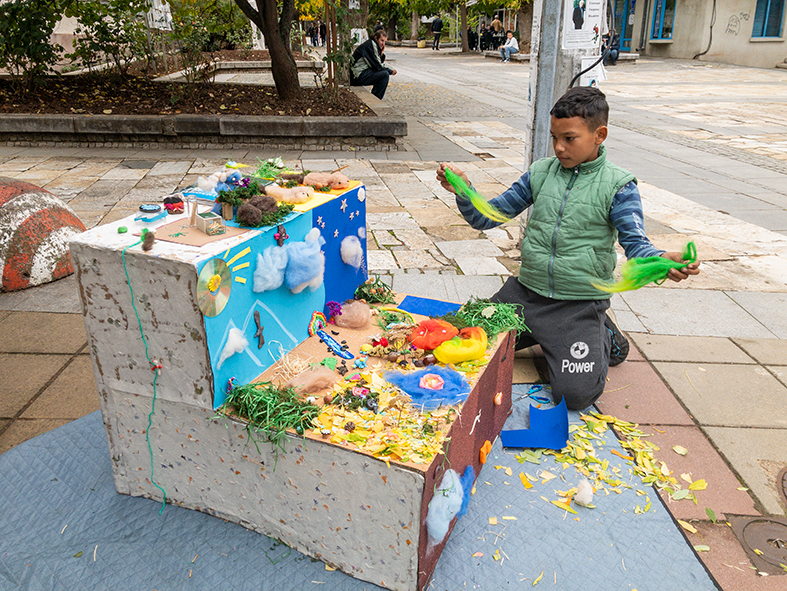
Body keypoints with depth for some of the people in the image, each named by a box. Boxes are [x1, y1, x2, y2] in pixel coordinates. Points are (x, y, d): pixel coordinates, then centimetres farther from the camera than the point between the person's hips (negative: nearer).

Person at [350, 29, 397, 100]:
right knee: (385, 74, -19)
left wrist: (382, 53, 5)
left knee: (385, 72, 19)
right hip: (358, 76, -10)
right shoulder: (370, 44, -12)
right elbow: (377, 66, -17)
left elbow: (381, 64, 20)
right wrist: (391, 70, -6)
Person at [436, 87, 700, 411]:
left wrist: (663, 261, -37)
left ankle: (602, 338, 15)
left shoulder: (617, 185, -7)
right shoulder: (540, 173, 3)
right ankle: (542, 335, 22)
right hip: (526, 291, 4)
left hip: (580, 302, -4)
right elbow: (485, 217, 4)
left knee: (575, 394, -18)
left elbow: (635, 242, -13)